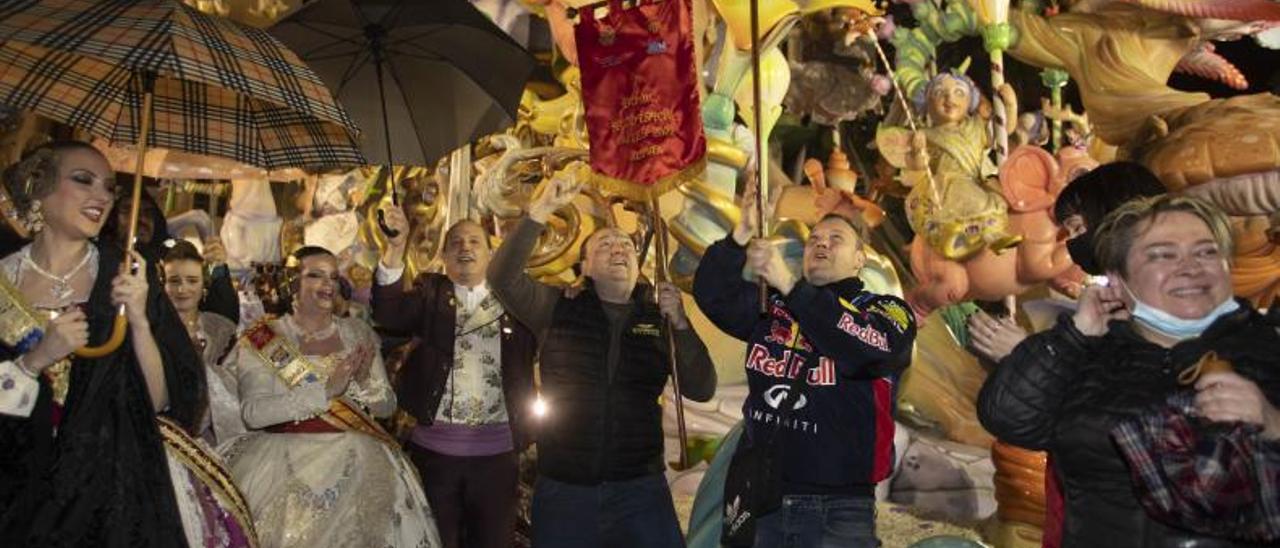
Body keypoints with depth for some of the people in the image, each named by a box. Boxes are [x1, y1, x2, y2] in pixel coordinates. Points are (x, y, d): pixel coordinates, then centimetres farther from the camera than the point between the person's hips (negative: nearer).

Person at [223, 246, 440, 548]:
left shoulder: (358, 333, 8)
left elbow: (387, 406, 9)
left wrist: (365, 380, -11)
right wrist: (325, 390, -19)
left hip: (358, 458, 2)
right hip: (284, 463, -2)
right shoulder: (262, 340, 1)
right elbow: (253, 413, -12)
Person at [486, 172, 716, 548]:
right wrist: (541, 210, -23)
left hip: (640, 489, 1)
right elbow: (503, 277, -14)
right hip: (563, 489, 0)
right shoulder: (557, 308, 2)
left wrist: (680, 324, -16)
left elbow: (702, 390, -3)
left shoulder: (659, 319, 3)